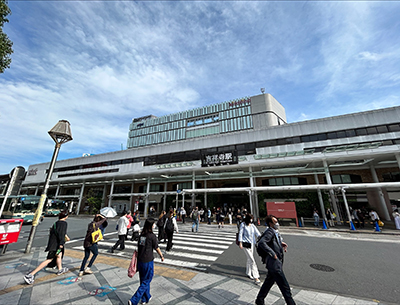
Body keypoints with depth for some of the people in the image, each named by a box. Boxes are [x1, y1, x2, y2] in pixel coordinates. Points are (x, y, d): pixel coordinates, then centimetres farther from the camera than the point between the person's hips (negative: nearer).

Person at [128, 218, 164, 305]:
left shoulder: (141, 235, -1)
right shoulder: (152, 236, -19)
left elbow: (138, 247, 7)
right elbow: (157, 248, -9)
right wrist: (162, 256, 8)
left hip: (140, 260, 7)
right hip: (148, 261, -7)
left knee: (143, 280, 23)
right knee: (146, 282, 11)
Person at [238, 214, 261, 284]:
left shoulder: (252, 225, 6)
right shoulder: (243, 224, -10)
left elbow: (257, 232, -2)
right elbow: (240, 233, -8)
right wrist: (240, 243, -10)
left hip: (251, 243, 6)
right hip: (245, 244, -6)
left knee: (249, 259, 19)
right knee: (252, 260, -8)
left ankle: (248, 273, 37)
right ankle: (256, 277, 1)